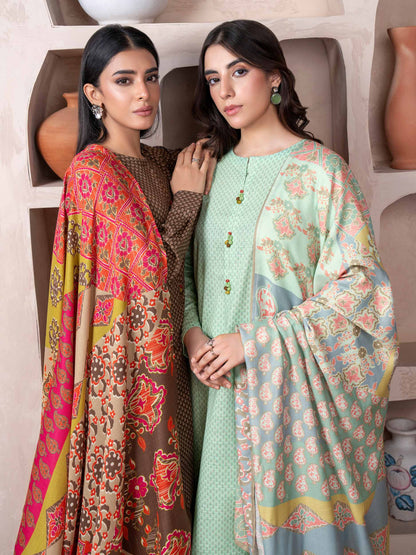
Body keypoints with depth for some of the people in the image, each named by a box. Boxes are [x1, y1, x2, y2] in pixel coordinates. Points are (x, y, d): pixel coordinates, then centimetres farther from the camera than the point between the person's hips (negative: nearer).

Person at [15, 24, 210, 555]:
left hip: (165, 350, 7)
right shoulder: (93, 168, -16)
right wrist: (186, 196, -10)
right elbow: (154, 268, -21)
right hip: (127, 363, -7)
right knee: (136, 476, 8)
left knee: (166, 474, 20)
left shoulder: (161, 161, 7)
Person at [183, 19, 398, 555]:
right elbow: (188, 267, 12)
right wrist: (192, 330, -7)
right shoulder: (213, 168, 8)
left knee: (296, 503, 8)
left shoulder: (321, 170, -8)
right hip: (220, 378, 5)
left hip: (296, 378, -4)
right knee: (227, 503, 15)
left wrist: (253, 339, -16)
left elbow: (357, 283, -12)